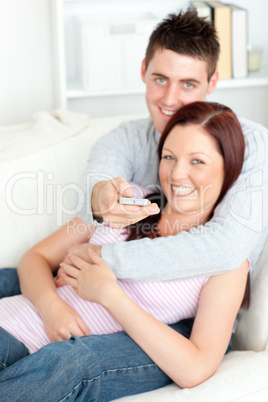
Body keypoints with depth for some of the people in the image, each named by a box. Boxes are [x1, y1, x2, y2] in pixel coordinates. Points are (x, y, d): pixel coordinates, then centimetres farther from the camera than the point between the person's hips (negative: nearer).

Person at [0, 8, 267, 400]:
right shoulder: (127, 138, 2)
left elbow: (229, 247, -30)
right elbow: (98, 175, -21)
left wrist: (100, 258, -28)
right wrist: (100, 198, -49)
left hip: (193, 326, -5)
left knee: (63, 365, -32)